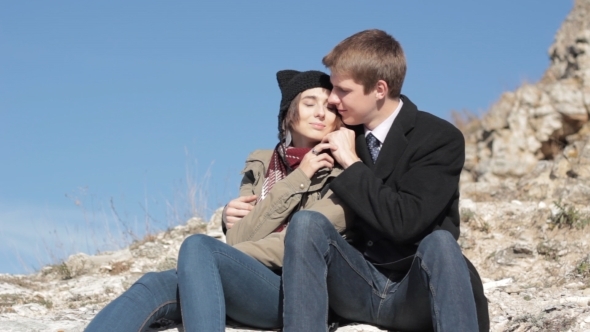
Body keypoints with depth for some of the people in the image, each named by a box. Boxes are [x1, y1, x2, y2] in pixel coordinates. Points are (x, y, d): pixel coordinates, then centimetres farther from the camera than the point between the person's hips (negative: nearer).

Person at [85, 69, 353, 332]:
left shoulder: (340, 174, 6)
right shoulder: (260, 165, 18)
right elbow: (238, 240, 4)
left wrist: (208, 259, -9)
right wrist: (297, 179, -2)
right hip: (243, 288, 4)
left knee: (198, 246, -29)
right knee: (153, 287, -25)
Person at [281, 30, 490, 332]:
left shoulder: (440, 138, -6)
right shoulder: (340, 135, 9)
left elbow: (405, 223, -18)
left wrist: (352, 165, -15)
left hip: (414, 292, -3)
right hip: (357, 286, 4)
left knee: (439, 242, -35)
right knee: (306, 222, -23)